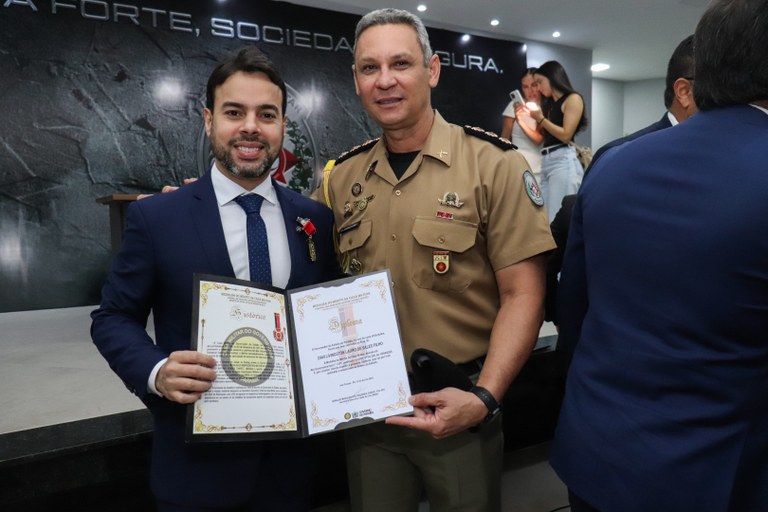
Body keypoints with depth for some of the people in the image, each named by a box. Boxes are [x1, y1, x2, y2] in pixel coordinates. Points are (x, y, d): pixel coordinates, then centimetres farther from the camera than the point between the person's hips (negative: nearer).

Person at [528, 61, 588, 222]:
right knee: (544, 216, 1)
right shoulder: (549, 104, 22)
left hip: (563, 160, -8)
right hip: (545, 161, 8)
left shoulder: (573, 99, 1)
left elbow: (566, 135, -9)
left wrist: (541, 119, -3)